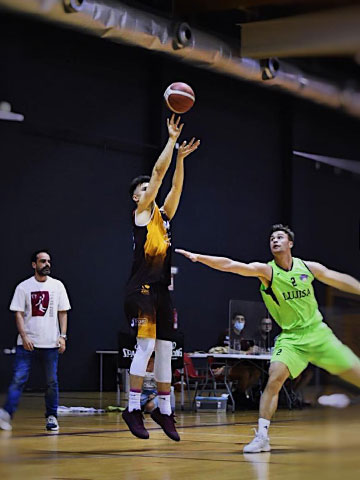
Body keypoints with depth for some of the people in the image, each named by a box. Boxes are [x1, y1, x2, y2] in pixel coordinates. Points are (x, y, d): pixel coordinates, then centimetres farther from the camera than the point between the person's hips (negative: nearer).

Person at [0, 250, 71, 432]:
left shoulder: (57, 286, 6)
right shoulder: (23, 287, 1)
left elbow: (63, 313, 8)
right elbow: (18, 314, -1)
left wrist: (63, 336, -2)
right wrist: (24, 337, -12)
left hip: (51, 342, 2)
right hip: (27, 342, -2)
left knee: (51, 381, 6)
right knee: (18, 378, -10)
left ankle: (51, 416, 16)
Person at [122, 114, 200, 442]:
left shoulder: (164, 214, 20)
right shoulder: (141, 213, 2)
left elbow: (175, 186, 9)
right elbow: (158, 173, -2)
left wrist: (181, 156, 0)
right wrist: (172, 140, 0)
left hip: (162, 289, 7)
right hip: (141, 288, -7)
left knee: (165, 350, 7)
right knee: (146, 345, -14)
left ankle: (164, 410, 13)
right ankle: (133, 409, -9)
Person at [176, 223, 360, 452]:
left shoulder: (309, 268, -1)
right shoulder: (266, 270, -9)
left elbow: (341, 280, 12)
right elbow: (230, 265, -21)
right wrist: (199, 257, -31)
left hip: (318, 333, 2)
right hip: (290, 338, -2)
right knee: (275, 377, -22)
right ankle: (262, 436, -16)